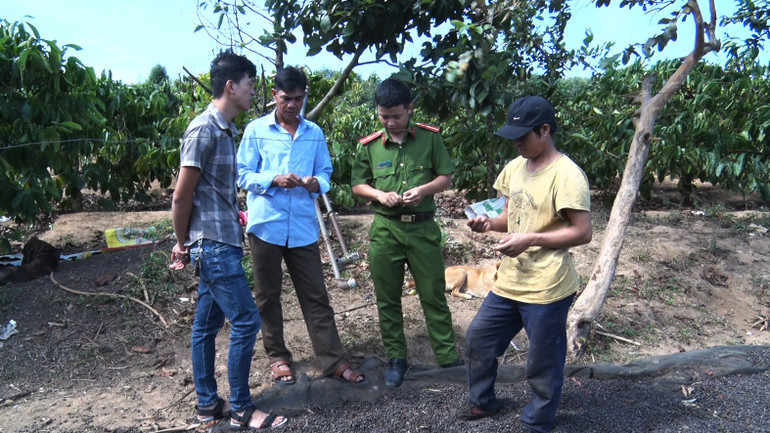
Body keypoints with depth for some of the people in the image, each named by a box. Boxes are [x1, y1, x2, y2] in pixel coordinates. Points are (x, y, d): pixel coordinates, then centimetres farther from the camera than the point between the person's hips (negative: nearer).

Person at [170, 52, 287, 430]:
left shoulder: (224, 129, 13)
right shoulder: (204, 129, -16)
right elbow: (182, 196, -14)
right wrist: (184, 243, -2)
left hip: (219, 243, 9)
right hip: (214, 245, -9)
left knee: (208, 323, 15)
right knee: (245, 321, -3)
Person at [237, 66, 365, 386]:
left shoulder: (314, 133, 9)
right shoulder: (256, 130, 2)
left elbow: (326, 174, 12)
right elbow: (243, 176, 0)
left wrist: (316, 183, -12)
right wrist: (273, 179, -17)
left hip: (303, 226, 2)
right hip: (266, 224, -1)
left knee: (315, 295, 5)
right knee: (267, 295, 9)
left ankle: (333, 360, 12)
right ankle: (277, 356, 25)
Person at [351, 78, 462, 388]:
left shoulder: (429, 138, 0)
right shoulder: (370, 145, 3)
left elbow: (446, 177, 4)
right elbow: (358, 185, 9)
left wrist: (424, 189, -15)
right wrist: (379, 194, -11)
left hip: (423, 228, -1)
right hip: (384, 230, 2)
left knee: (434, 295, 6)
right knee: (387, 299, 10)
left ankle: (448, 357, 19)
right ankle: (396, 358, 25)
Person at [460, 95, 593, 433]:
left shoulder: (566, 174, -17)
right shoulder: (514, 167, 7)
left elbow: (583, 232, -19)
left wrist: (529, 240, -24)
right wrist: (489, 223, -4)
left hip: (547, 290, -8)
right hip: (509, 281, 8)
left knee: (543, 364, 8)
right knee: (477, 339, 19)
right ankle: (482, 403, 40)